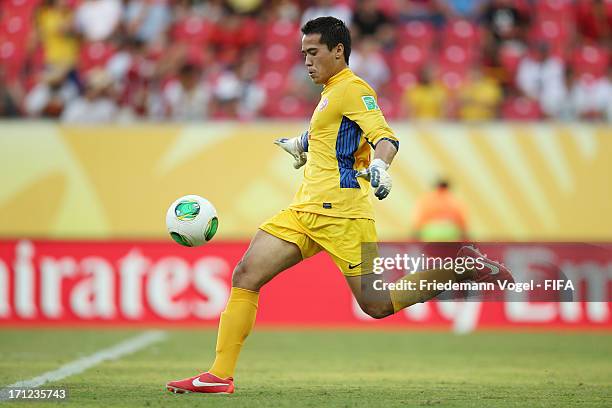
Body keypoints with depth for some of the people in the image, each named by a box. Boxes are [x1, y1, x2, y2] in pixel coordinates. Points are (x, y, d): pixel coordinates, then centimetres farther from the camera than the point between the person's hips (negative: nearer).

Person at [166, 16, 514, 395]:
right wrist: (301, 144, 54)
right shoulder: (331, 94, 21)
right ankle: (220, 375, -7)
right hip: (306, 210, 9)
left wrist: (380, 165, -40)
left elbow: (385, 136, -20)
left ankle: (462, 267, 6)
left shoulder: (352, 88, -6)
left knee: (377, 304, -10)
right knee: (246, 274, -5)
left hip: (339, 209, -9)